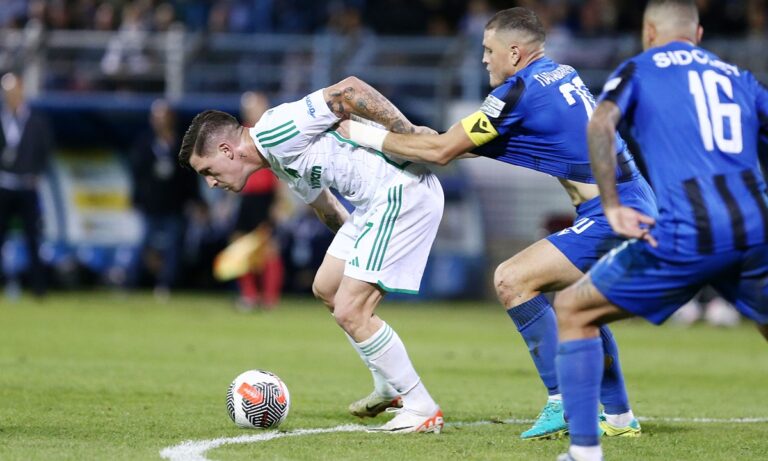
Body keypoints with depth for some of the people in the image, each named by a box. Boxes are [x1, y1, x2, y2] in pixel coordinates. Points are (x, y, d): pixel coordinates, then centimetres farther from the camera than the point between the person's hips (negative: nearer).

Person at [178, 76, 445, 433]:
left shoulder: (274, 131, -16)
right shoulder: (283, 166, 16)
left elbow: (348, 90, -21)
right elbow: (323, 204, 29)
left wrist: (411, 135, -21)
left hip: (404, 189, -11)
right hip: (377, 201, 11)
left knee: (349, 312, -10)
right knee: (326, 289, 21)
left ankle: (421, 410, 0)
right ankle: (390, 389, 32)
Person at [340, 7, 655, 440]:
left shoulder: (521, 90, -10)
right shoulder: (564, 75, 16)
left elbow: (441, 151, -6)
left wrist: (370, 135, 3)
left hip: (612, 216, -10)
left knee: (512, 280, -11)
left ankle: (564, 404, -12)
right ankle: (619, 416, 27)